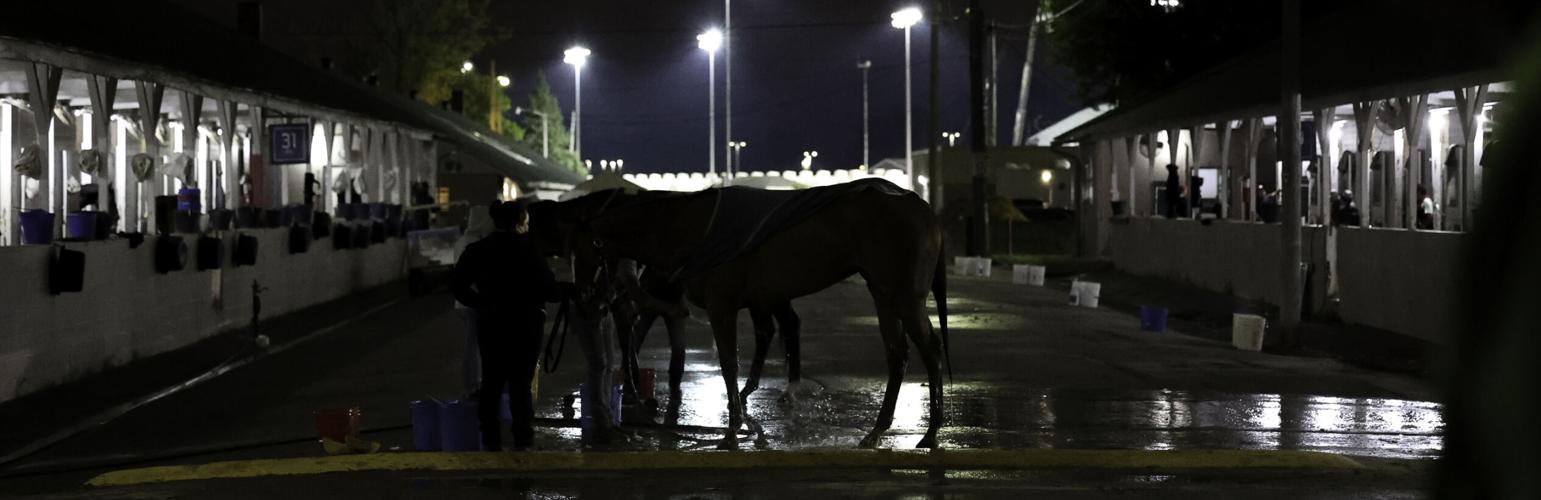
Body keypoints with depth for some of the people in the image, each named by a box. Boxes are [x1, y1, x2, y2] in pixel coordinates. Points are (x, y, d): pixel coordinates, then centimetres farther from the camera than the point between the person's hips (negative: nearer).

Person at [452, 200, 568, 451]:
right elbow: (548, 288, -13)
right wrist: (569, 288, 6)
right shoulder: (527, 251, -14)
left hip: (490, 324, 4)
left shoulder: (477, 251, 0)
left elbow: (459, 287, 1)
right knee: (520, 383, 2)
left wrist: (481, 303, 12)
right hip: (524, 324, -4)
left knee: (491, 381, 12)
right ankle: (522, 441, 3)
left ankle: (490, 440, 14)